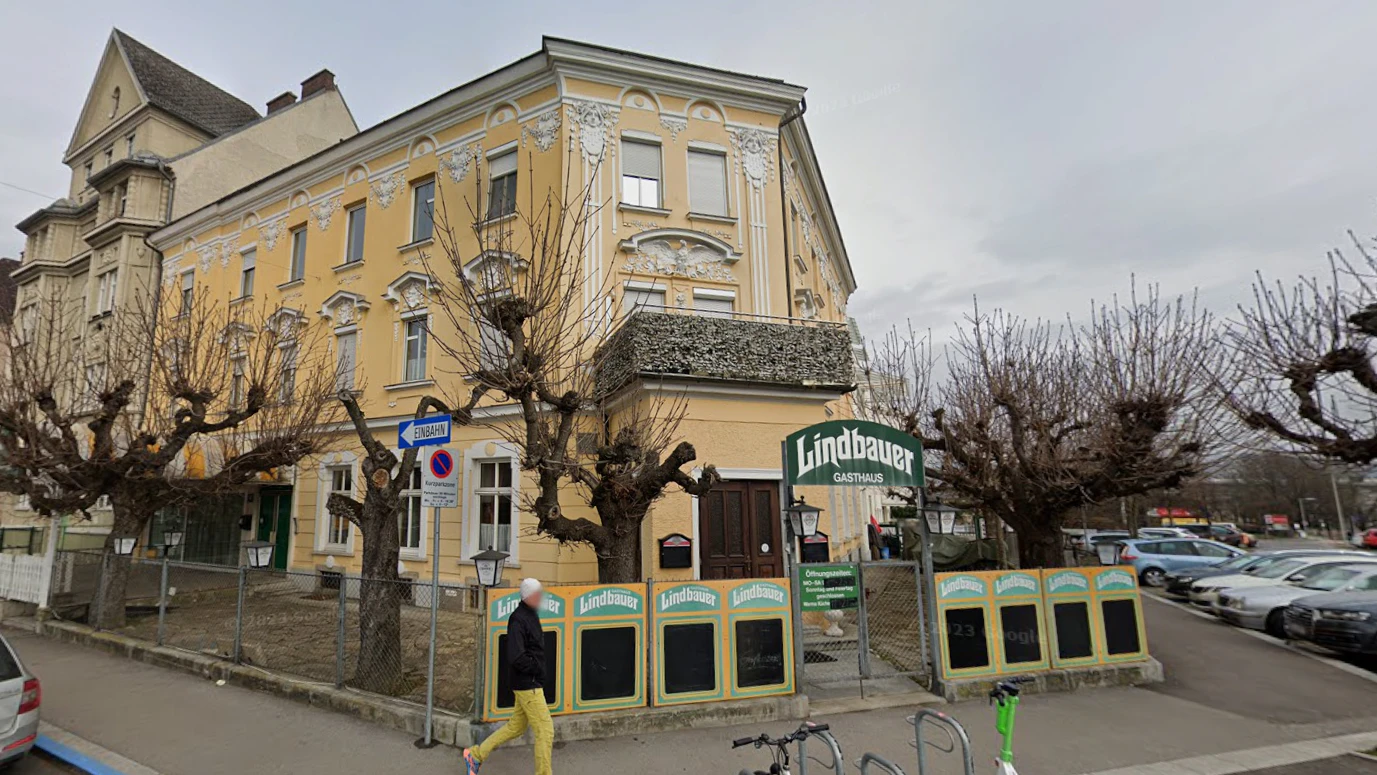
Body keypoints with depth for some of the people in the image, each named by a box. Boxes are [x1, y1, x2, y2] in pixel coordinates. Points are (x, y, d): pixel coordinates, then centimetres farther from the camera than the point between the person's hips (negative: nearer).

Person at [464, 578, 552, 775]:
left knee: (516, 726, 20)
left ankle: (475, 755, 31)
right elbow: (516, 658, -27)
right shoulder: (518, 620, -21)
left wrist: (537, 666, 6)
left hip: (531, 683, 10)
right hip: (528, 685, -10)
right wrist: (536, 667, -15)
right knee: (545, 731, -2)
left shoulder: (531, 616, 10)